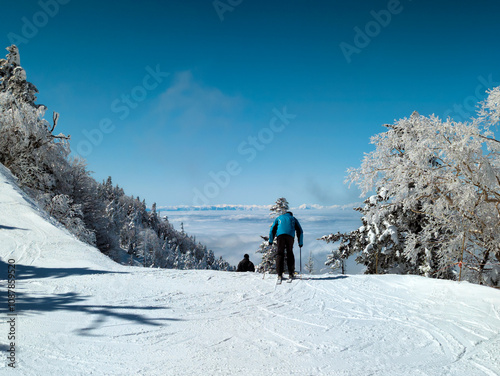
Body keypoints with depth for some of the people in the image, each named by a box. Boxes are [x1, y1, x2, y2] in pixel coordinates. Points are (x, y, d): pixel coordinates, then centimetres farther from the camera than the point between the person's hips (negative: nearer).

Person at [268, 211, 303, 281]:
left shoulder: (279, 218, 30)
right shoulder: (293, 219, 30)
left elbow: (272, 230, 20)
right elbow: (300, 231, 24)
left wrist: (270, 241, 19)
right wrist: (300, 243, 27)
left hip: (280, 235, 0)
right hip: (290, 235, 0)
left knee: (280, 254, 1)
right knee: (290, 253, 10)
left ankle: (280, 274, -9)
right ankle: (291, 274, 3)